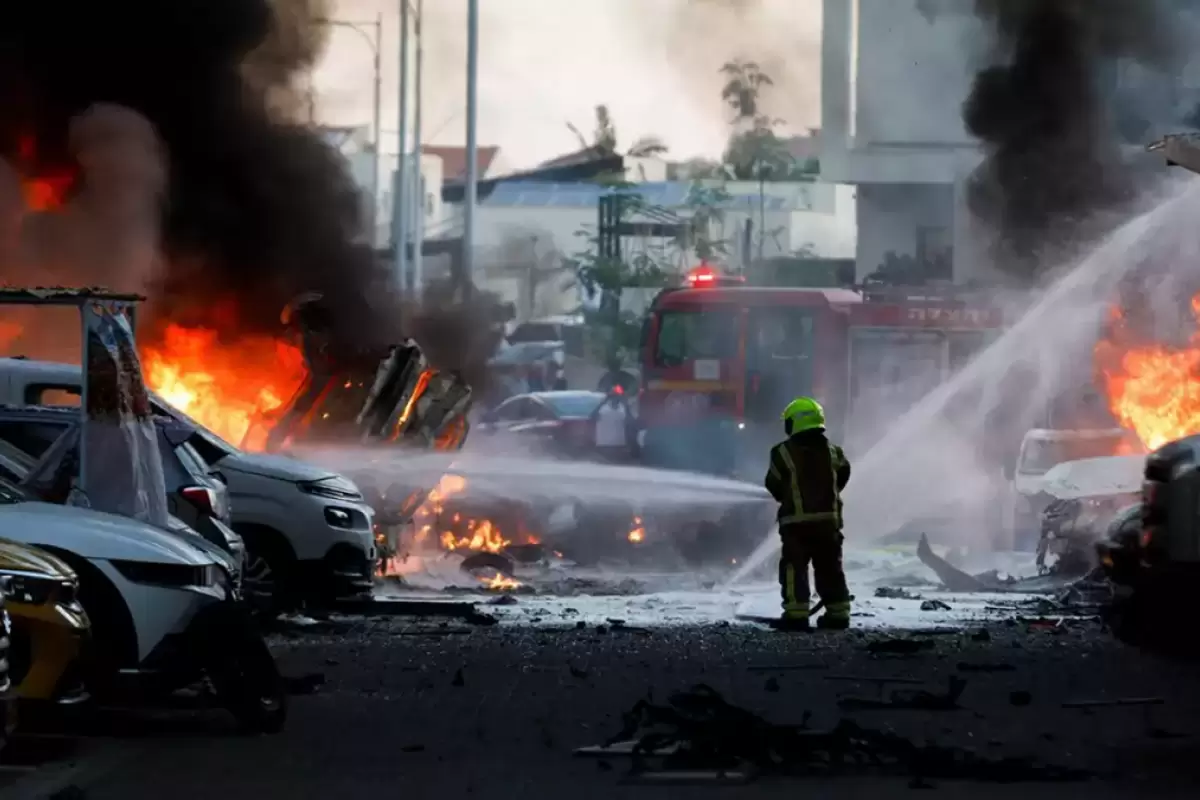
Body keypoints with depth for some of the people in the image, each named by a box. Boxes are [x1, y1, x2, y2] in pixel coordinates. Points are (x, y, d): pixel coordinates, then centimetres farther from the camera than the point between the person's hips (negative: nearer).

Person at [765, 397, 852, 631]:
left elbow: (773, 484, -1)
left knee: (794, 568, -2)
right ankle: (838, 614, 11)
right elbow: (842, 477, 14)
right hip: (829, 519, 4)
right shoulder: (832, 451, 5)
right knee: (830, 568, 11)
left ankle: (796, 614, -12)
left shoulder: (784, 453, -8)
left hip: (796, 520, -4)